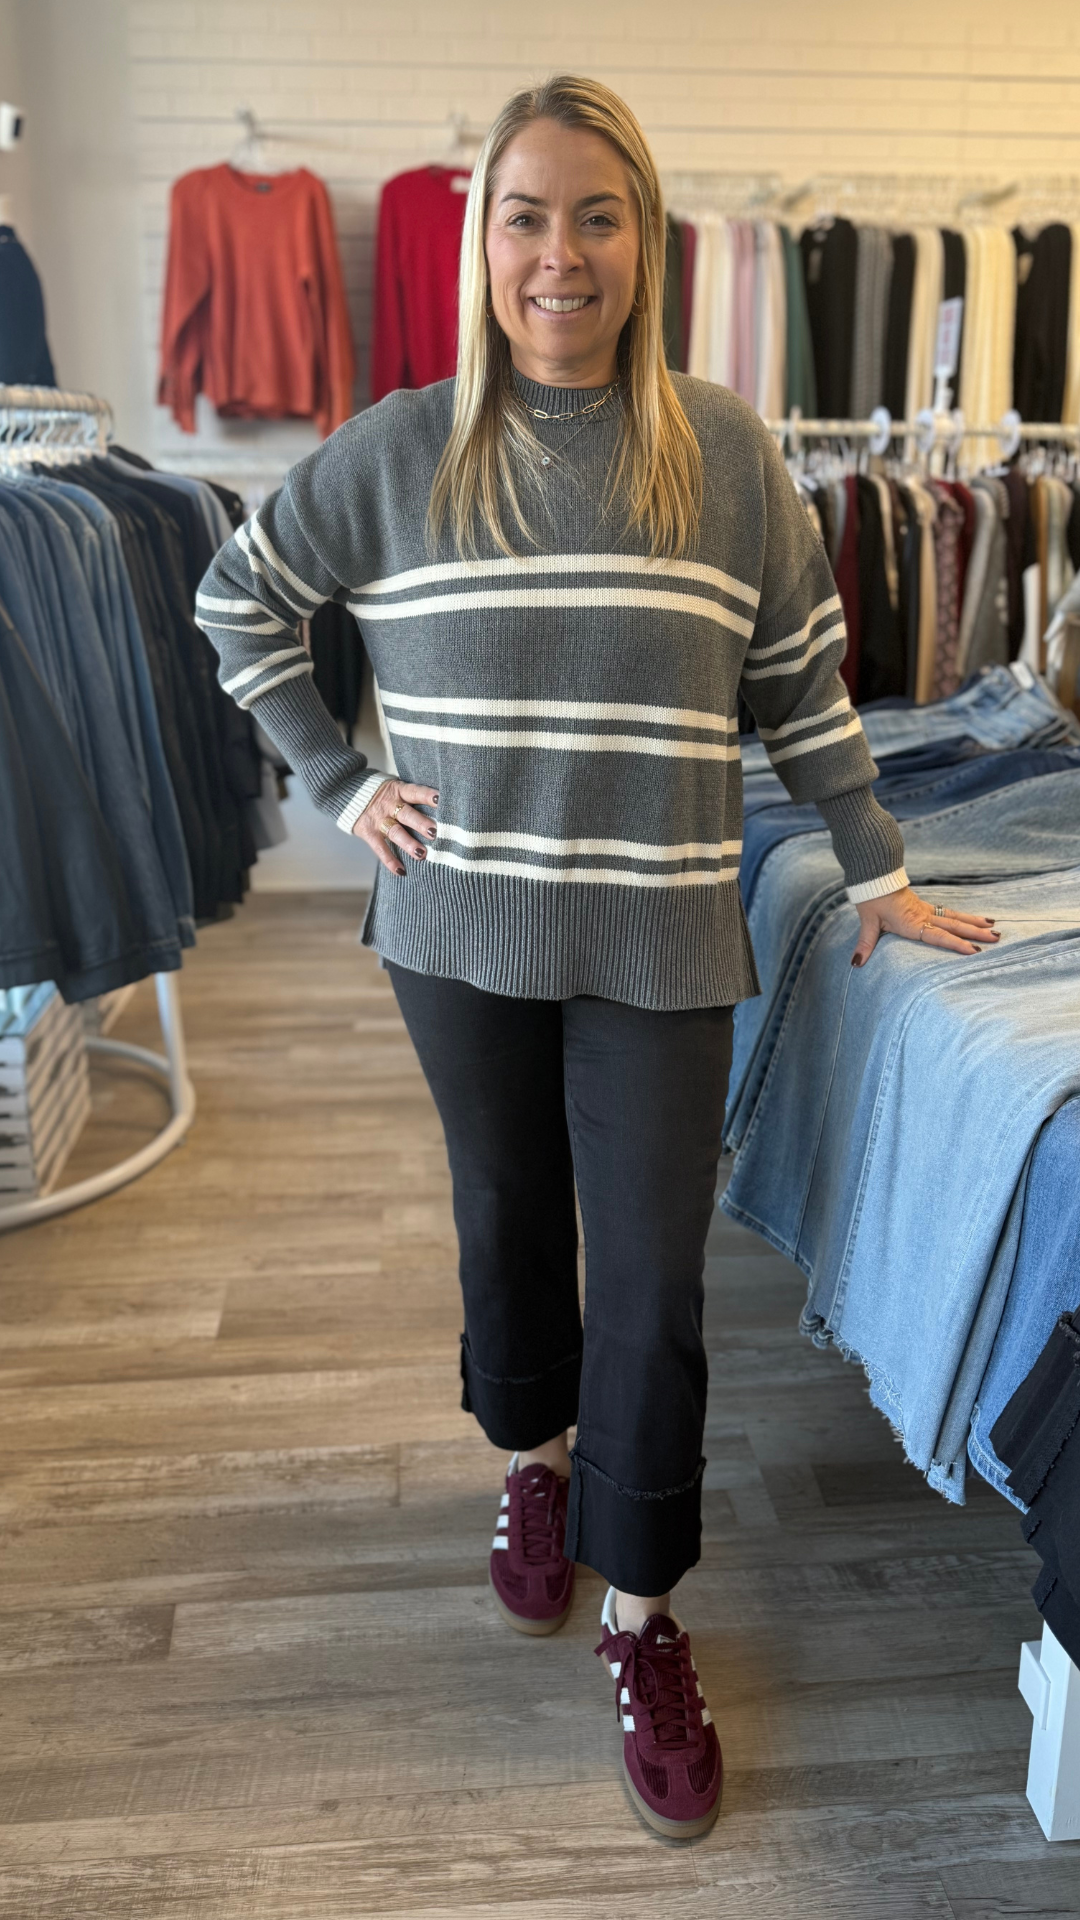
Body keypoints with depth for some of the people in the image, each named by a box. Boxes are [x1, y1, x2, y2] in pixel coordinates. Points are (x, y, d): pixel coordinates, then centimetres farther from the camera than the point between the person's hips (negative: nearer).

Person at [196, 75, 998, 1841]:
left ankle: (642, 1618, 23)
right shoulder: (398, 451, 0)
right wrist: (339, 782, 3)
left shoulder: (727, 454, 0)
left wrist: (877, 871, 8)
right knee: (508, 1222, 17)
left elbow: (805, 683, 7)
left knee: (653, 1278, 3)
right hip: (464, 931, 1)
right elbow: (236, 599, 11)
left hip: (660, 946, 0)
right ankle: (536, 1459, 46)